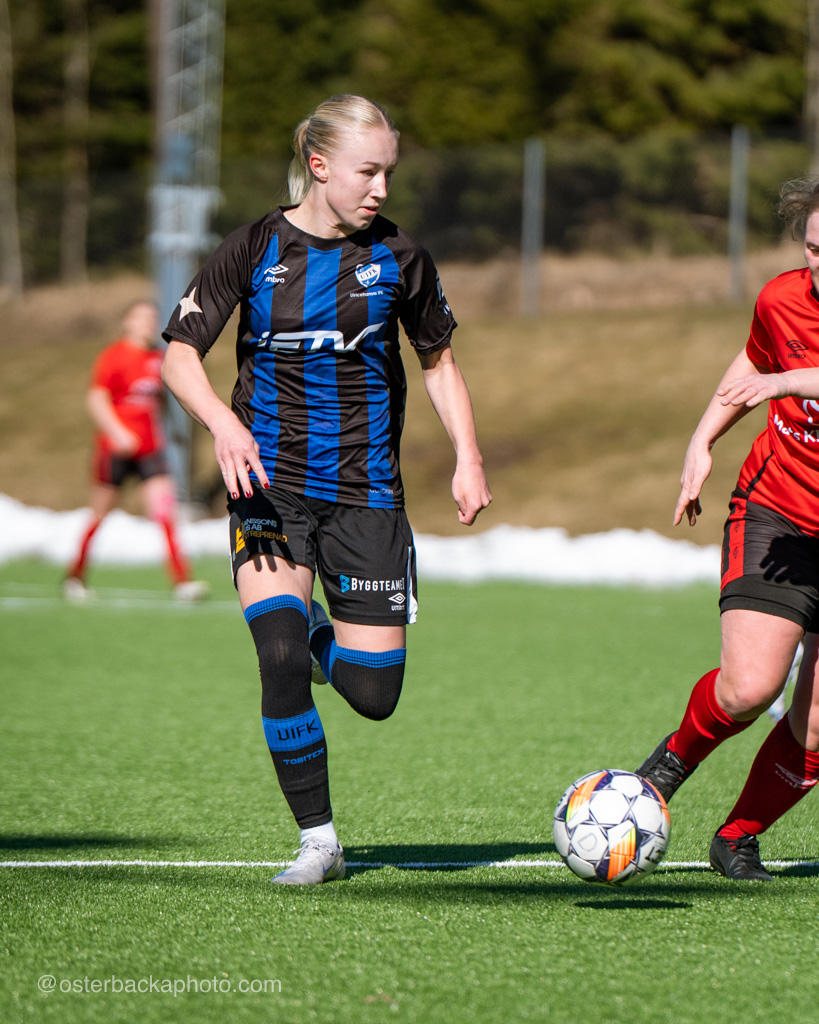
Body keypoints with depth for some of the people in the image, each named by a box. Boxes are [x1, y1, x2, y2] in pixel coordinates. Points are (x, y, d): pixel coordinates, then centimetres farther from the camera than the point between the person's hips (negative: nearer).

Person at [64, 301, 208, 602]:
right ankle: (75, 576, 23)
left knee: (165, 511, -9)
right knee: (99, 515, 5)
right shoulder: (113, 356, -7)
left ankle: (181, 580, -16)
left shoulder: (157, 359, 11)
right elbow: (96, 399, -14)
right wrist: (117, 432, -25)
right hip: (115, 449, -5)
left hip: (149, 449, 5)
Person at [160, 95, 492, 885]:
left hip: (364, 489, 2)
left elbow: (438, 360, 14)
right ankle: (318, 841, -5)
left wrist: (468, 458, 2)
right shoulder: (255, 250, -3)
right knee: (281, 659, -21)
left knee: (374, 694, -4)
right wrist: (222, 423, -21)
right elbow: (179, 353, -2)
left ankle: (321, 639, 32)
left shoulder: (397, 257, 1)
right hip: (270, 485, -2)